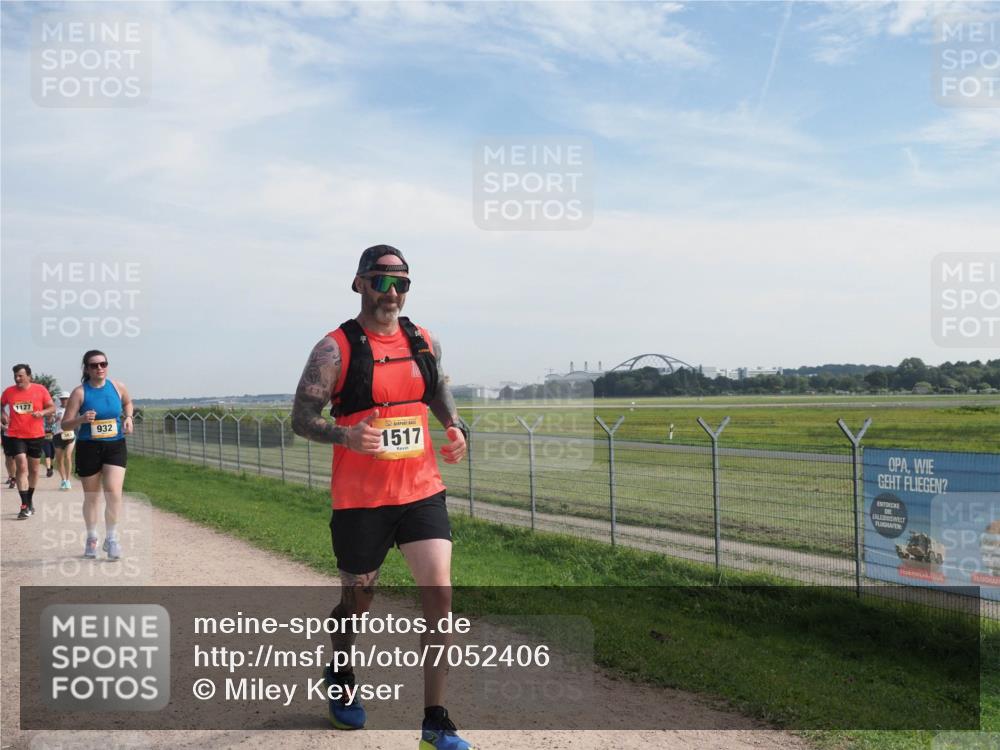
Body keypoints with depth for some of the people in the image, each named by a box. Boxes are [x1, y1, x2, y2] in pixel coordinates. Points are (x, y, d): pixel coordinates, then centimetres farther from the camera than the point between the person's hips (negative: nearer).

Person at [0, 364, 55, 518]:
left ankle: (30, 500, 33)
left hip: (36, 435, 1)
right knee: (21, 467, -13)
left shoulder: (40, 389, -4)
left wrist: (42, 412, -18)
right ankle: (25, 506, -12)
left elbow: (52, 407, 1)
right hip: (15, 435, -1)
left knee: (33, 469, 13)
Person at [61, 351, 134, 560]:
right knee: (91, 497, 11)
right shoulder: (80, 392, -7)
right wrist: (81, 419, -26)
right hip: (88, 448, -1)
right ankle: (91, 538, 30)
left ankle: (111, 537, 2)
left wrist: (128, 418, 4)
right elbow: (65, 424, -6)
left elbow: (128, 402, 23)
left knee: (114, 492, -14)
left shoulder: (118, 387, 0)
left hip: (115, 446, 1)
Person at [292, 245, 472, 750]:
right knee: (357, 601, 14)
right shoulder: (335, 348, -8)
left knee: (440, 595, -9)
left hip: (422, 493, 3)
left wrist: (455, 427, 4)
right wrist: (345, 435, -28)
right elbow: (302, 418, -9)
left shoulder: (426, 343, 6)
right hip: (360, 500, -3)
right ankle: (339, 679, 46)